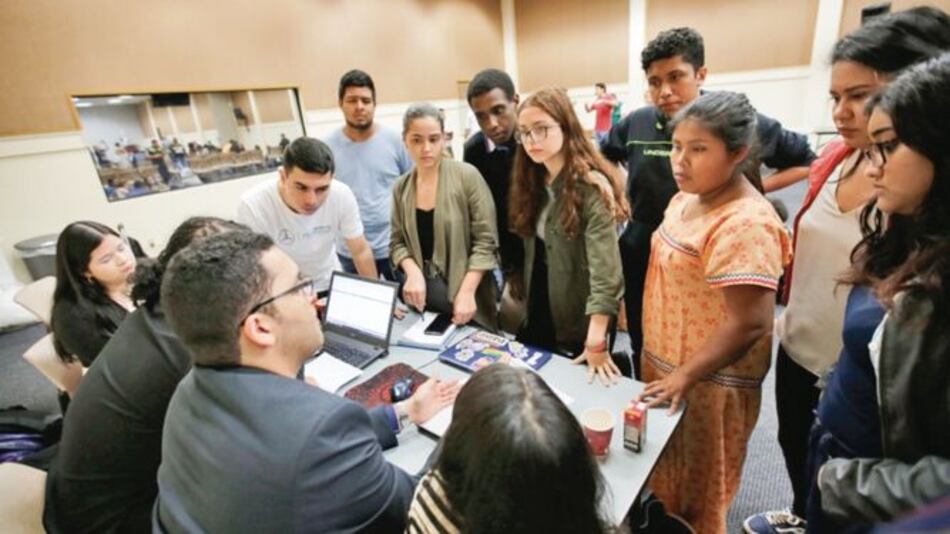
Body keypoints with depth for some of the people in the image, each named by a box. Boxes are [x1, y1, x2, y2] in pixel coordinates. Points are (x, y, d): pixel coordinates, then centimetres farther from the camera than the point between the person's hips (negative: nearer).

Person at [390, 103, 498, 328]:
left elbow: (486, 240, -12)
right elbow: (397, 242, 7)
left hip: (462, 293, -3)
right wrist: (413, 272, -12)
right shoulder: (401, 187, 4)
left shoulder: (466, 176, -10)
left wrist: (467, 291, -19)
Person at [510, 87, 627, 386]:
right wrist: (523, 301, 4)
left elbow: (605, 271, -26)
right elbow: (531, 252, 8)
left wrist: (596, 342, -31)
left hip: (578, 323, -6)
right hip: (537, 312, 7)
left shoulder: (592, 187, -20)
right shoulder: (533, 182, 3)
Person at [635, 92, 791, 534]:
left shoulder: (744, 225, -27)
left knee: (694, 497, 17)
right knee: (664, 485, 28)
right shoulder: (686, 198, 3)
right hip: (664, 363, 9)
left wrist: (686, 376, -21)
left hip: (707, 382, -8)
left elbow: (749, 323, -28)